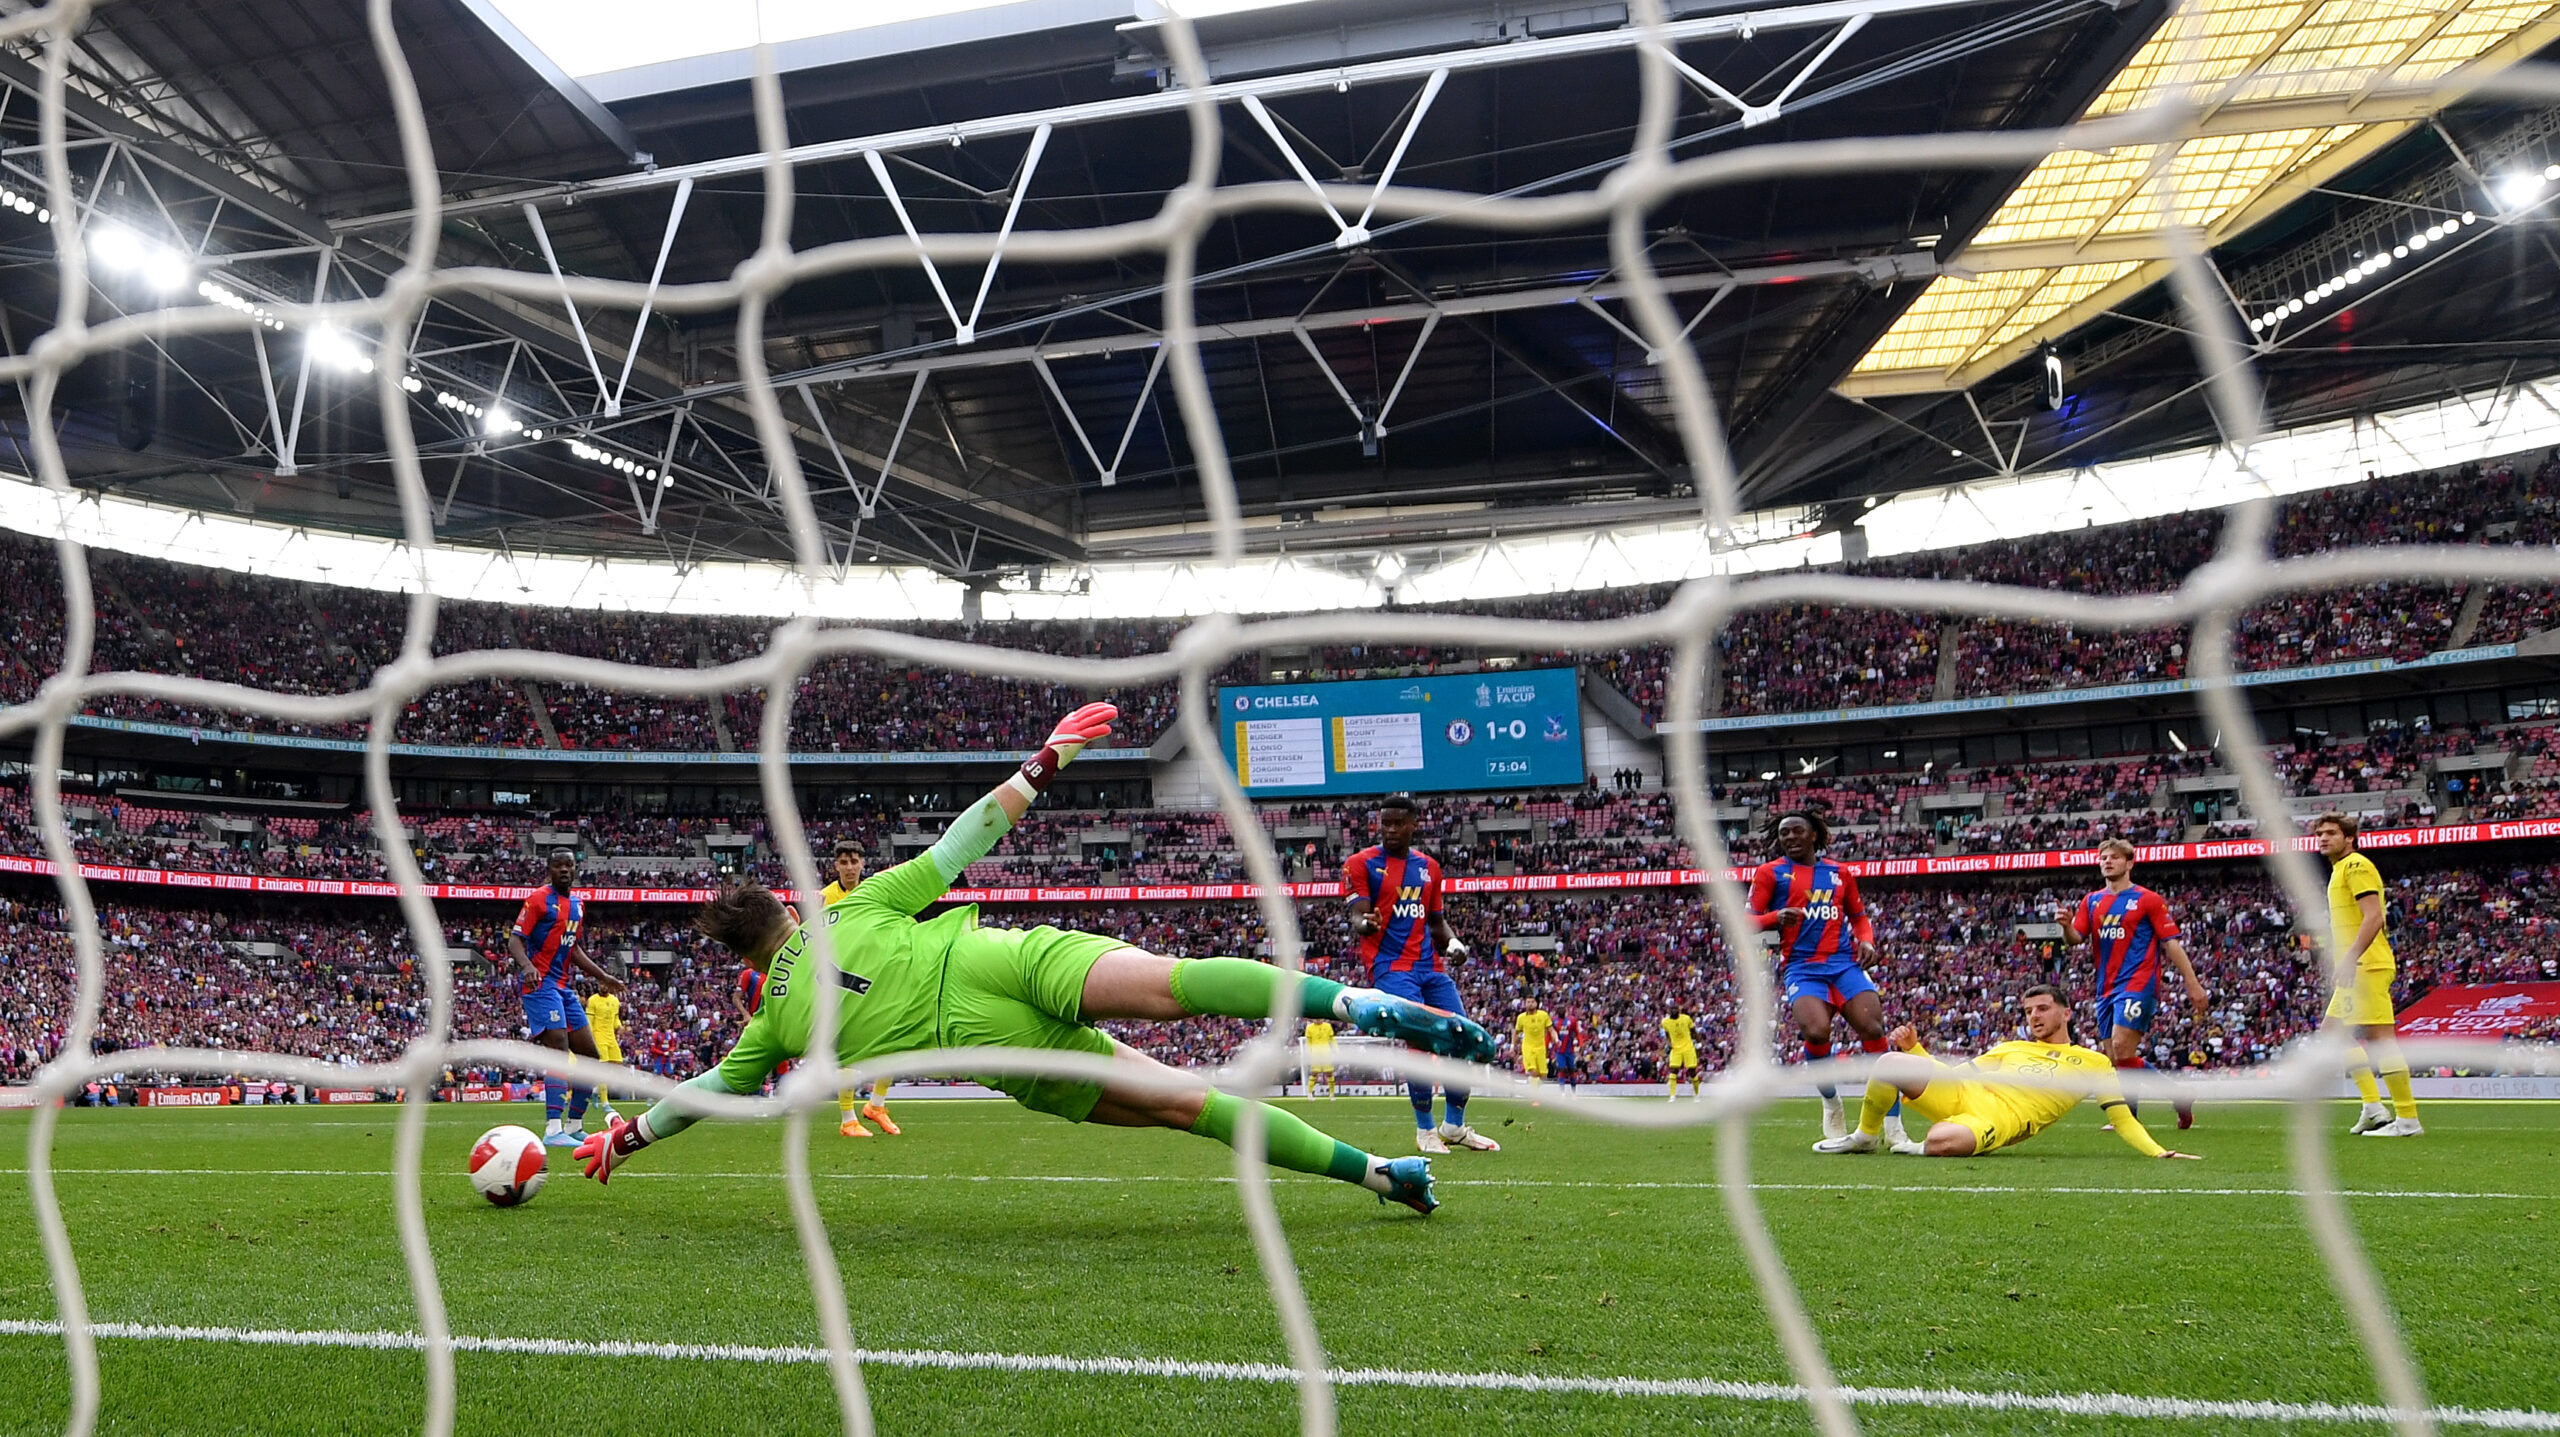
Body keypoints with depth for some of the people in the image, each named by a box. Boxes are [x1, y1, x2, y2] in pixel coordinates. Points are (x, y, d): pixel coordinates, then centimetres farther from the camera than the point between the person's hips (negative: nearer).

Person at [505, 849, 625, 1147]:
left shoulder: (578, 903, 16)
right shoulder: (538, 899, -7)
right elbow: (514, 940, -14)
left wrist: (601, 976, 25)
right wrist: (527, 965, -33)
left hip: (563, 987, 9)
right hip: (541, 984, -9)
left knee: (589, 1055, 9)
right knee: (559, 1049, -22)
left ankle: (574, 1126, 18)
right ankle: (553, 1130, -26)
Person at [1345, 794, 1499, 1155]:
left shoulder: (1429, 866, 16)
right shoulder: (1360, 864, -1)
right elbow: (1357, 919, -9)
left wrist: (1452, 941, 5)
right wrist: (1365, 924, -33)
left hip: (1430, 966, 6)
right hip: (1390, 966, -6)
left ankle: (1454, 1126, 24)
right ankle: (1425, 1130, 1)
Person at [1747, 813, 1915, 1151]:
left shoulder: (1839, 873, 19)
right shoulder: (1770, 872, 9)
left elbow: (1858, 915, 28)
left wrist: (1866, 940, 6)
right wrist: (1777, 916, -16)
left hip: (1845, 962, 3)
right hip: (1801, 967, -3)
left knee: (1873, 1029, -15)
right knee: (1816, 1032, -28)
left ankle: (1894, 1129, -6)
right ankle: (1831, 1103, 3)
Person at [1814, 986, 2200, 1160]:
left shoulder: (2093, 1063, 17)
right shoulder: (2011, 1048, 29)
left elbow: (2123, 1119, 13)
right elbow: (1951, 1075, 25)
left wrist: (2158, 1152, -4)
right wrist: (1914, 1047, 12)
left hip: (2001, 1118, -5)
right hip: (1961, 1094, 5)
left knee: (1942, 1143, -40)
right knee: (1890, 1062, -21)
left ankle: (1914, 1145, -1)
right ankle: (1866, 1136, 2)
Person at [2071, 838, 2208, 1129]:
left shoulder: (2148, 900, 1)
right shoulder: (2092, 901, 14)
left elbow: (2171, 943, 0)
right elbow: (2076, 938, 6)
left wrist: (2193, 984, -4)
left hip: (2138, 983, -6)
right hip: (2106, 988, 6)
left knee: (2121, 1049, -18)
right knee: (2111, 1057, 4)